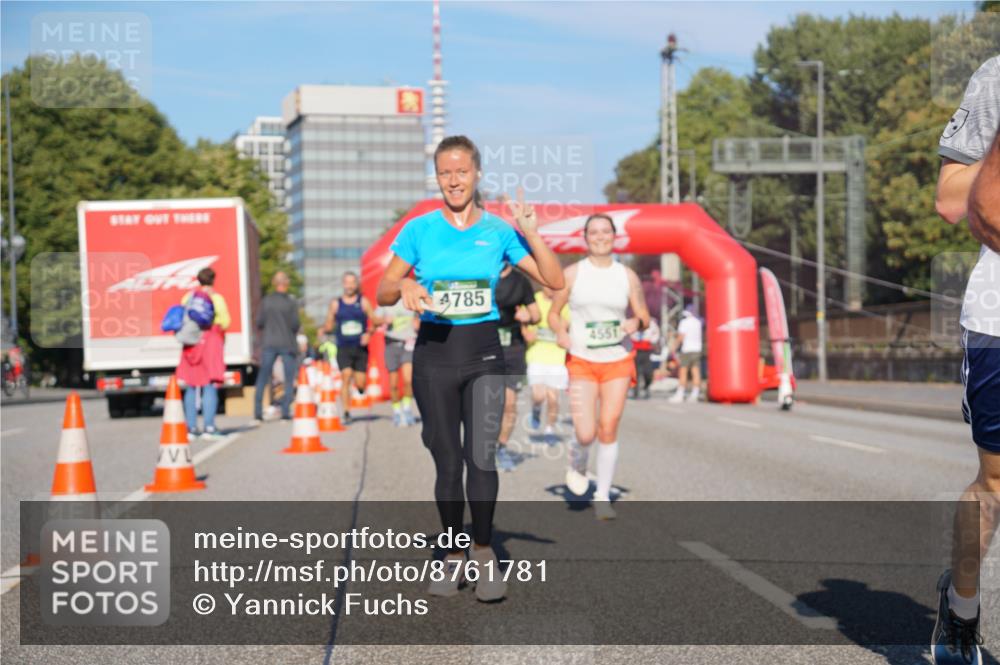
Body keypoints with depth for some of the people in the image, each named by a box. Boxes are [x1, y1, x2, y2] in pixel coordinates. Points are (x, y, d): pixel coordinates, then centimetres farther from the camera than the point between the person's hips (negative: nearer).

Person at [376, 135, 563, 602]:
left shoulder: (498, 231, 2)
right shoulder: (419, 230, 1)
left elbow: (555, 281, 0)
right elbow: (383, 293, 3)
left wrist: (531, 233, -11)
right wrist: (405, 287, -19)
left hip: (484, 352, 0)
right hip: (434, 352, 0)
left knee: (481, 457, -12)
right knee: (447, 461, 4)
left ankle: (483, 552, 3)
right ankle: (453, 558, 18)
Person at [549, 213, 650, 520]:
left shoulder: (627, 276, 6)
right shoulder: (572, 273, 1)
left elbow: (644, 317, 10)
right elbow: (553, 313, 7)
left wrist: (636, 323, -13)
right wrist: (560, 331, -14)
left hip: (618, 361, 2)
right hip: (581, 362, -1)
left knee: (608, 429, -4)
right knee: (586, 434, -11)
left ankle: (602, 497, 9)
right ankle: (578, 457, 26)